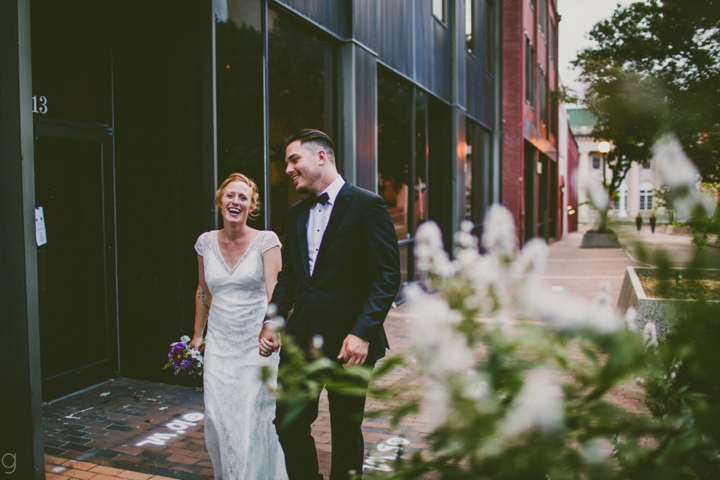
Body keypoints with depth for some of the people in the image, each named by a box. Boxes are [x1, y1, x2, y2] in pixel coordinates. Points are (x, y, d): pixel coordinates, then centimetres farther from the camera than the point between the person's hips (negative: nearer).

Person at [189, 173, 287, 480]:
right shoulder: (206, 242, 4)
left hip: (256, 343, -3)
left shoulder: (266, 241, -8)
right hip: (219, 345, 3)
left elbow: (274, 292, -15)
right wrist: (197, 336, 19)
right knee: (217, 418, 4)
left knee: (255, 418, 2)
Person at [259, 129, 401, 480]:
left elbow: (387, 276, -14)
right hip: (301, 337, 6)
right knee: (288, 421, 10)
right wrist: (272, 320, 6)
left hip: (348, 339, -6)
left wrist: (362, 333, -21)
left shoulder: (367, 205, -10)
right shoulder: (297, 213, 12)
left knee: (346, 429, 10)